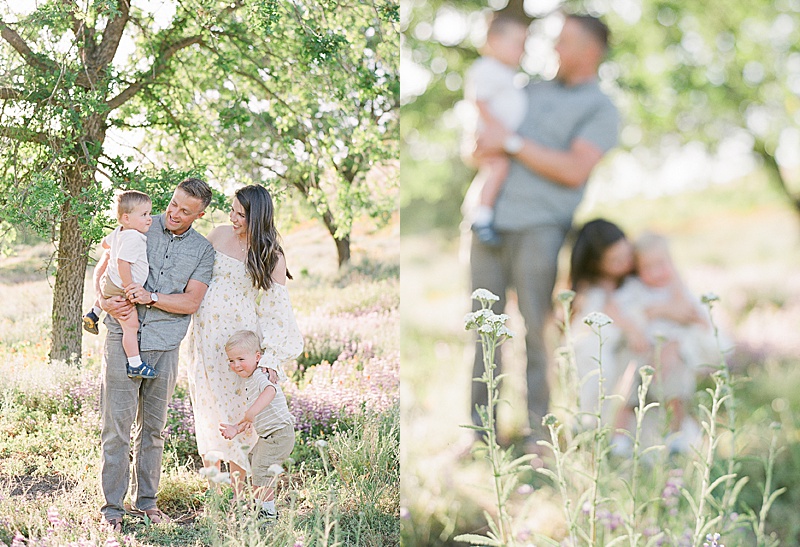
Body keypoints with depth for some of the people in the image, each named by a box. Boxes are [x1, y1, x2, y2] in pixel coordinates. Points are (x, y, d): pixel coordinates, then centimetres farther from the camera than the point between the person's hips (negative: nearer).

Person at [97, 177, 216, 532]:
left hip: (164, 346, 2)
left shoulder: (203, 250, 7)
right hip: (123, 339, -2)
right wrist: (106, 301, -10)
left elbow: (191, 303, -3)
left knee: (153, 427, 10)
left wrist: (150, 297, -16)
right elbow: (101, 270, 9)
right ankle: (112, 508, 3)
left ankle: (145, 500, 23)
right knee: (116, 426, -4)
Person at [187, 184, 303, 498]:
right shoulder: (219, 236, 4)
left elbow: (275, 310, -8)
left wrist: (271, 358, -16)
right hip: (205, 339, 4)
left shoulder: (271, 257, -7)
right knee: (208, 412, 8)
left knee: (236, 415, 0)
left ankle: (237, 493, 11)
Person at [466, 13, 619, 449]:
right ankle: (481, 427, 12)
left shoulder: (601, 110, 1)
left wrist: (511, 143, -14)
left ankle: (539, 431, 6)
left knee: (539, 331, -4)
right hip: (491, 221, 5)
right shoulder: (534, 90, 20)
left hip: (540, 228, -5)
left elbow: (575, 171, -14)